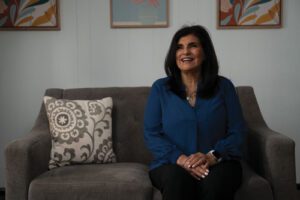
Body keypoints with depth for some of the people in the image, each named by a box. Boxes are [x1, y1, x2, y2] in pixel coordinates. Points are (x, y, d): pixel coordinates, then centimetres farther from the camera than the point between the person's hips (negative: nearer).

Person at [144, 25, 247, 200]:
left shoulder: (224, 87, 7)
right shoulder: (160, 88, 7)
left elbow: (237, 132, 2)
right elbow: (151, 133, 0)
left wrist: (212, 156, -16)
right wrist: (180, 158, -16)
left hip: (219, 162, 1)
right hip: (172, 163, 0)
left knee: (215, 184, -32)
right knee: (177, 180, -34)